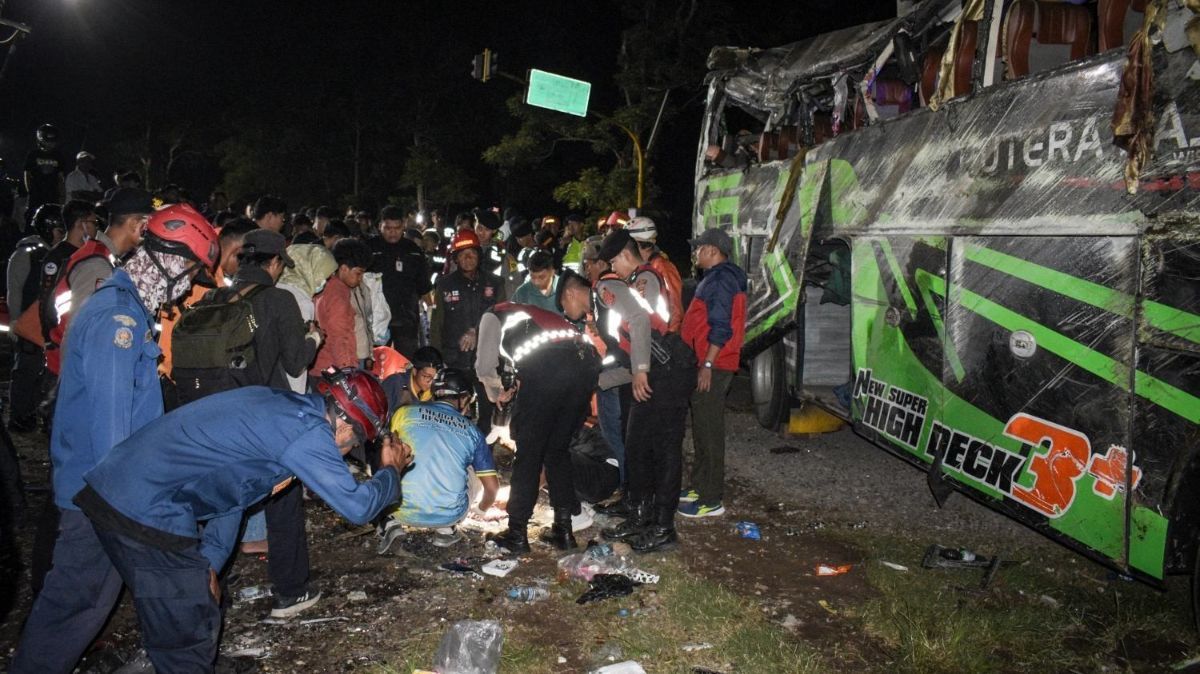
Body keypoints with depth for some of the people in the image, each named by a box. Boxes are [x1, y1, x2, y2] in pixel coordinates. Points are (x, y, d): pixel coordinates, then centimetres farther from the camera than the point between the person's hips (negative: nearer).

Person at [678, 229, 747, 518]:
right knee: (702, 429, 17)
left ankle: (711, 500, -1)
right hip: (707, 365, 11)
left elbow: (721, 327, -23)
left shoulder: (720, 280, -15)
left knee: (710, 432, -6)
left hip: (712, 367, -11)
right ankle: (700, 486, 28)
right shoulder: (715, 277, 19)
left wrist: (707, 364, -24)